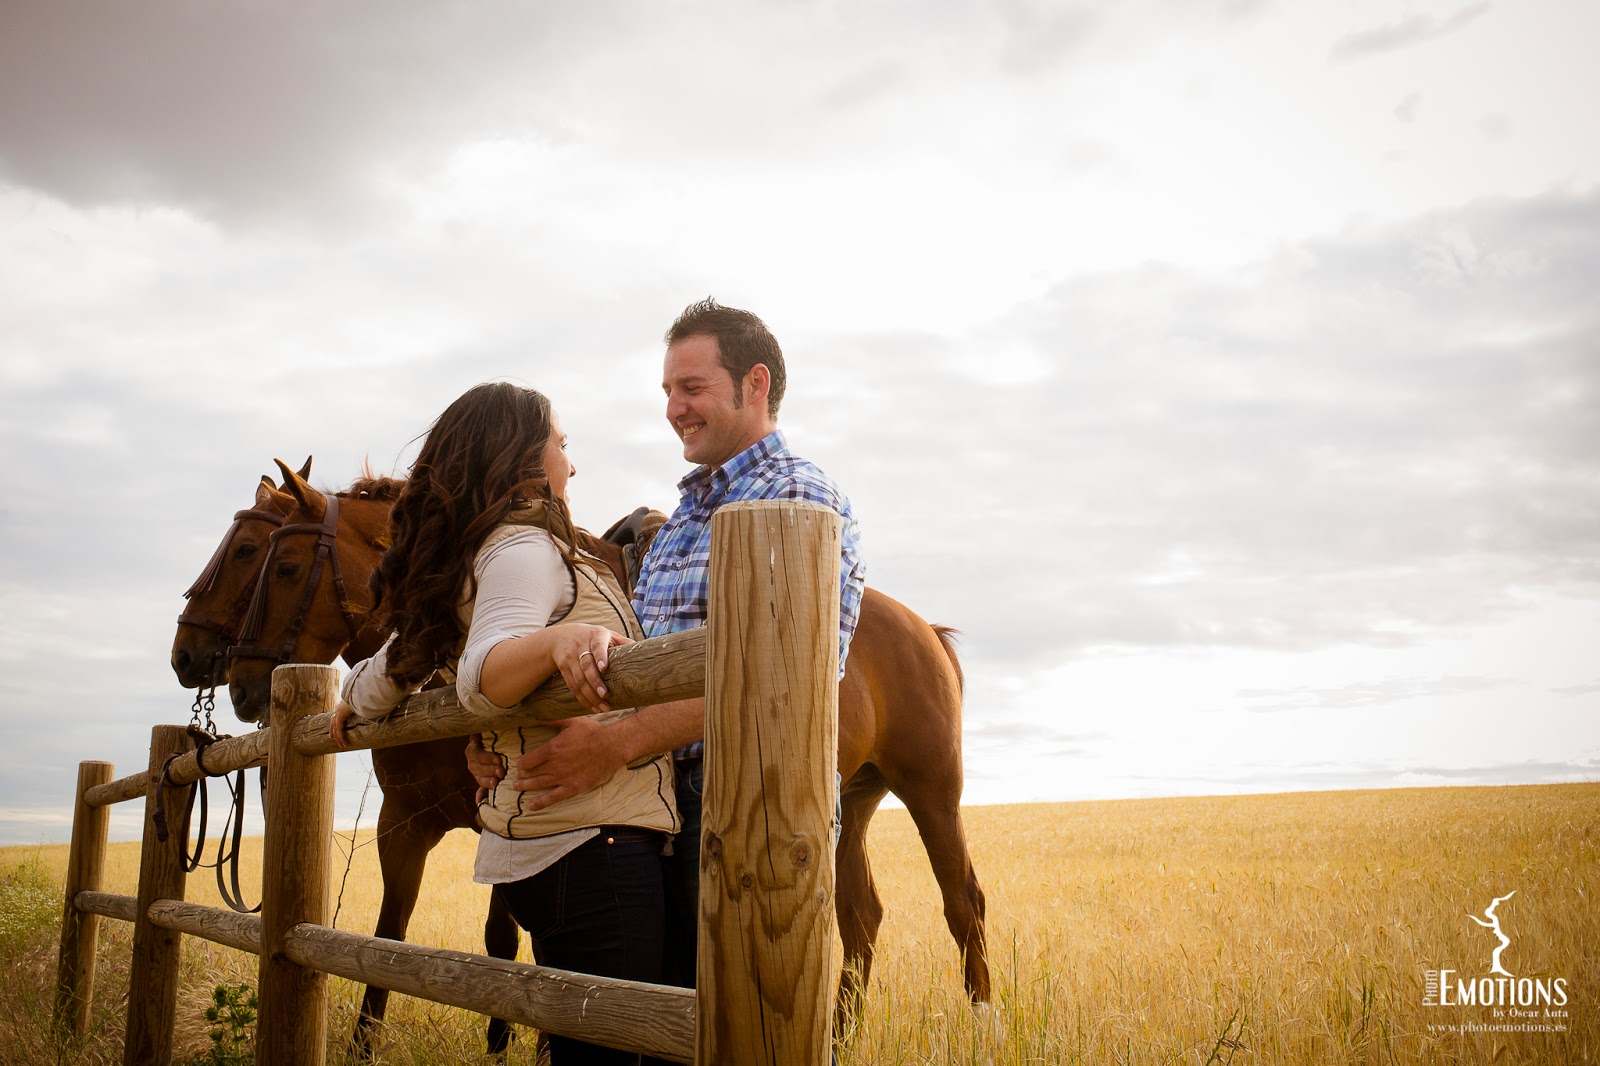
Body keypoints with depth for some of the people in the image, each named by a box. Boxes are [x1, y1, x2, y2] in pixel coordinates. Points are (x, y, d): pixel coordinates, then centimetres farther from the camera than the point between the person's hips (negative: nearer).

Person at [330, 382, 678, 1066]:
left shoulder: (461, 562, 19)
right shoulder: (525, 548, -9)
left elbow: (389, 671, 27)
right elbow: (480, 675, -26)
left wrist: (350, 707, 49)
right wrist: (560, 638, -45)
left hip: (526, 848, 10)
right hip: (593, 844, -10)